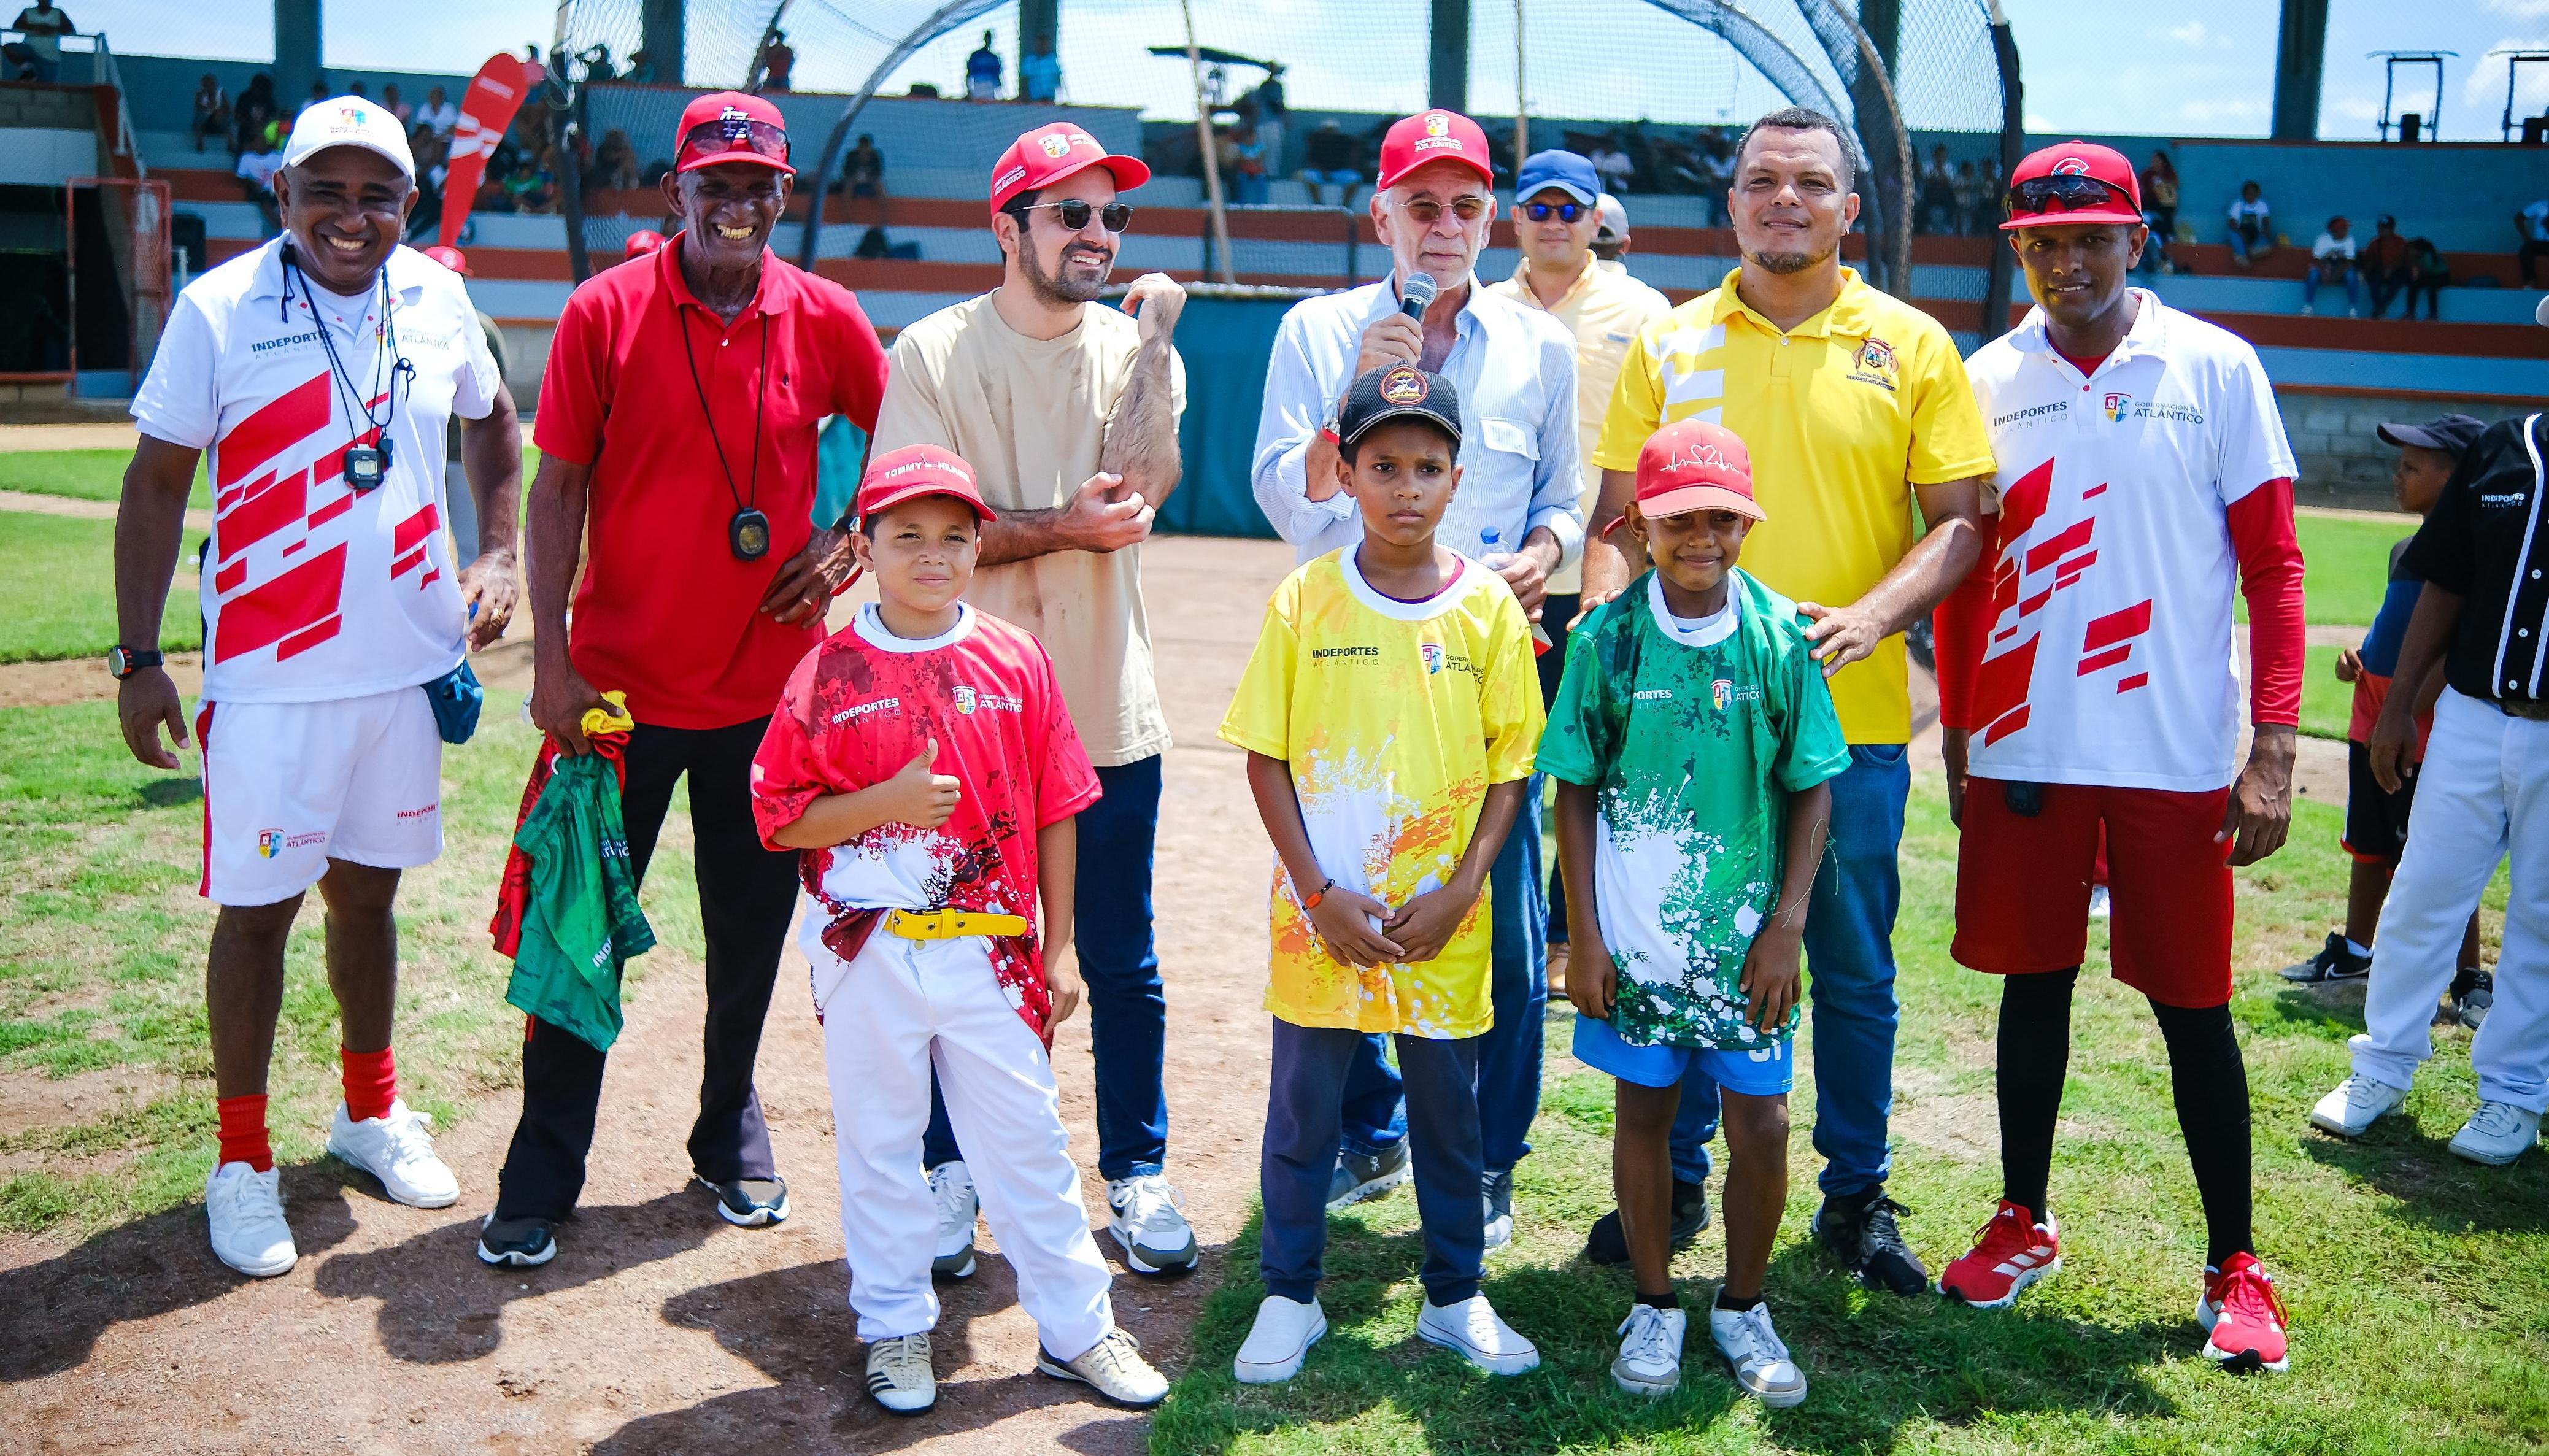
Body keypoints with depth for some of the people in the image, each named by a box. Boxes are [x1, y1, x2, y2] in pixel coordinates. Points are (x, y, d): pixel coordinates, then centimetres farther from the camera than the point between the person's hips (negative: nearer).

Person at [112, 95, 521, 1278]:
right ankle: (241, 1160, 19)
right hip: (270, 680, -4)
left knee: (367, 892, 16)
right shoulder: (220, 311, -9)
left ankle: (370, 1112, 34)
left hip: (409, 666, 4)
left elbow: (490, 419, 19)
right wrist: (138, 660, -6)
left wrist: (497, 554, 8)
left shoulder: (435, 300, 2)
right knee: (258, 907, 3)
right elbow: (157, 483, -4)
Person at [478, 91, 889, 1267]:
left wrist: (846, 544, 0)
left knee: (750, 935, 13)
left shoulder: (826, 320, 0)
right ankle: (542, 1176, 18)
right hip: (619, 686, -2)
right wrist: (551, 654, -10)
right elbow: (560, 486, -4)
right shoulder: (604, 312, -5)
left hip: (768, 688, 2)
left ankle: (731, 1139, 32)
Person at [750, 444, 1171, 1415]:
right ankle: (895, 1329, 30)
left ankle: (1075, 1326, 22)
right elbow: (779, 818, -5)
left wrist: (1059, 947, 3)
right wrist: (886, 802, -20)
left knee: (1028, 1138, 9)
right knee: (878, 1144, 13)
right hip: (868, 955, 0)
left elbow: (1055, 813, 3)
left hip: (990, 949, 1)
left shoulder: (1015, 663, -1)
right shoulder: (829, 674, -5)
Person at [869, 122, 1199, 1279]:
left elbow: (1141, 483, -13)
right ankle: (950, 1172, 28)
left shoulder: (1135, 346, 5)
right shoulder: (934, 352, -1)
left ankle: (1136, 1171, 26)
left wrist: (1154, 335, -10)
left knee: (1122, 963, 10)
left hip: (1108, 714, 2)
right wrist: (1063, 526, -15)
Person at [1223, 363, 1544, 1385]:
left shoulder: (1489, 608, -3)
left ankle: (1455, 1298, 30)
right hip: (1321, 918, 0)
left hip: (1444, 922, 1)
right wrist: (1320, 893, -10)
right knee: (1303, 1111, 10)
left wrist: (1458, 892, -9)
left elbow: (1511, 766, 0)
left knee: (1450, 1110, 13)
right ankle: (1289, 1297, 28)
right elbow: (1265, 757, -3)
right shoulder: (1304, 602, -5)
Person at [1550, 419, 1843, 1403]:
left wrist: (1787, 925, -4)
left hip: (1746, 937, 0)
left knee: (1761, 1121, 5)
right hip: (1634, 935, 0)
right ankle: (1655, 1305, 30)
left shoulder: (1782, 636, -6)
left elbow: (1811, 790, 1)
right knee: (1643, 1111, 11)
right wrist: (1586, 935, -3)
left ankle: (1742, 1306, 27)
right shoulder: (1607, 638, -6)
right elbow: (1575, 794, 0)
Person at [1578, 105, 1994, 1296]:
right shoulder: (1668, 344, 6)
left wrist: (1872, 616, -17)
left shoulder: (1912, 346, 3)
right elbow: (1620, 519, 7)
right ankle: (1675, 1184, 27)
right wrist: (1608, 617, -12)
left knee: (1854, 972, 10)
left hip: (1849, 718, 0)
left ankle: (1857, 1198, 27)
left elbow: (1960, 522, 0)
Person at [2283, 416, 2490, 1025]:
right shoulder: (2407, 548, 12)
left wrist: (2405, 718, -25)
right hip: (2373, 716, 9)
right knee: (2369, 844, 19)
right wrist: (2359, 658, 6)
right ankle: (2353, 951, 32)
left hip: (2426, 728, -9)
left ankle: (2470, 979, 10)